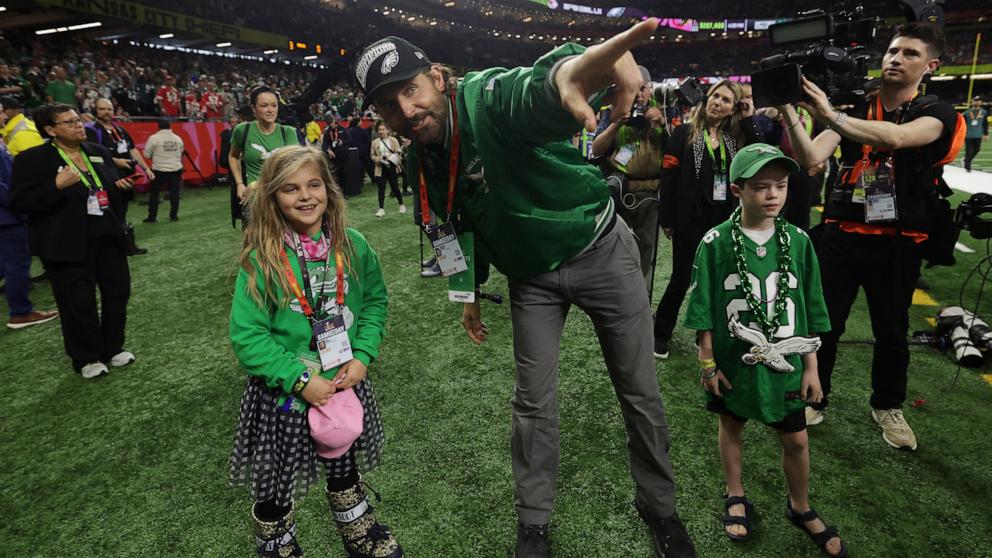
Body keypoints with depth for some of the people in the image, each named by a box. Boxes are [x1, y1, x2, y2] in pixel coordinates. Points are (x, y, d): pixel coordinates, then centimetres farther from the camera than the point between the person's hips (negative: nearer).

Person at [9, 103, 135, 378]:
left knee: (118, 292, 12)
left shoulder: (99, 152, 8)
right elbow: (19, 203, -14)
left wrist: (121, 186, -4)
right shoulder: (32, 158, -9)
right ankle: (86, 358, 21)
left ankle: (113, 348, 30)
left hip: (107, 237, 6)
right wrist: (57, 186, -26)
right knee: (79, 303, 3)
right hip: (68, 245, -5)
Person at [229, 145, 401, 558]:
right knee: (276, 486, 16)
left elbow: (375, 301, 1)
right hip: (284, 393, -3)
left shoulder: (352, 246, -7)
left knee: (344, 467, 24)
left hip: (345, 383, 3)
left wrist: (363, 356, -13)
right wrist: (300, 380, -21)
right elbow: (247, 336, -17)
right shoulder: (261, 260, -17)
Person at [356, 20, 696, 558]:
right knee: (533, 404, 7)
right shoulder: (423, 161, -4)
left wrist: (568, 72, -75)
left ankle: (659, 507, 34)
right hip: (531, 277, 5)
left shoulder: (490, 96, -26)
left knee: (640, 392, 8)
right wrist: (469, 292, 18)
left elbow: (534, 93, -52)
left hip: (600, 250, -4)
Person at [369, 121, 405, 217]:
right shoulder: (375, 142, 2)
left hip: (391, 167, -1)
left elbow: (399, 152, -4)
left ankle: (401, 205, 25)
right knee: (381, 188, 0)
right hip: (380, 168, 1)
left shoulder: (393, 140, -2)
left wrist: (390, 157, -19)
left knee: (395, 187, 6)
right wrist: (376, 158, -13)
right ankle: (381, 208, 6)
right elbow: (372, 155, 8)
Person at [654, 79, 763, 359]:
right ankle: (660, 333, 19)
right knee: (682, 279, 2)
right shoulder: (685, 133, -1)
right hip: (691, 221, -4)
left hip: (724, 222, 4)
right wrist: (667, 219, -11)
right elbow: (669, 176, -6)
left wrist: (749, 121, -3)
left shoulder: (736, 137, 11)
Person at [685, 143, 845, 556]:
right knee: (731, 426, 17)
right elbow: (705, 312, -7)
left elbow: (811, 310, 1)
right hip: (733, 360, -1)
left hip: (784, 361, 2)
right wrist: (707, 363, -6)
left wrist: (811, 367, 2)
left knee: (796, 439, 13)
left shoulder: (798, 241, -5)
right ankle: (736, 497, 41)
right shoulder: (716, 242, -13)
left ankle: (800, 508, 39)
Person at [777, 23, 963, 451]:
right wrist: (789, 114, -25)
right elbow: (811, 158, -11)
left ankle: (887, 406, 33)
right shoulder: (853, 111, 6)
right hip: (840, 235, 1)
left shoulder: (936, 113, -2)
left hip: (896, 242, -1)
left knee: (891, 330, 12)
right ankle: (814, 398, 20)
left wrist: (830, 115, -37)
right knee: (824, 323, 2)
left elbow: (896, 137, -27)